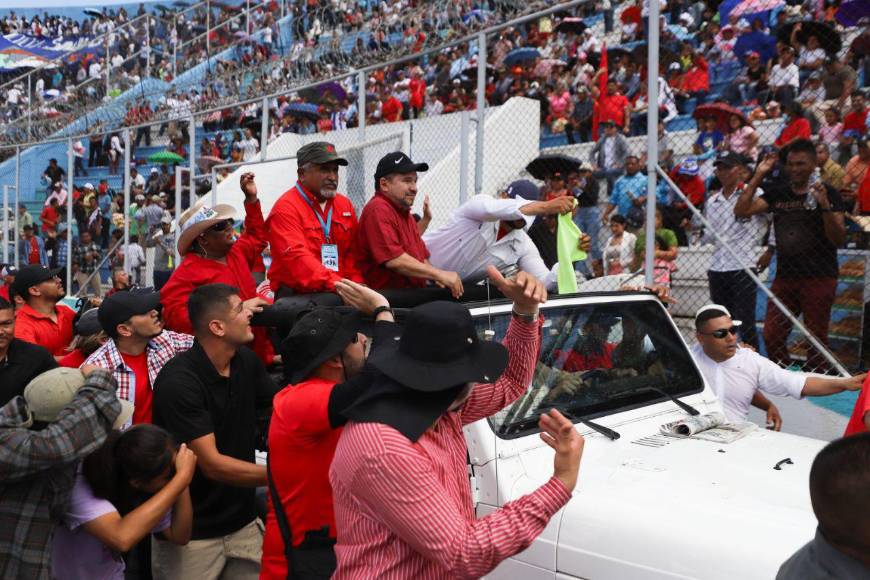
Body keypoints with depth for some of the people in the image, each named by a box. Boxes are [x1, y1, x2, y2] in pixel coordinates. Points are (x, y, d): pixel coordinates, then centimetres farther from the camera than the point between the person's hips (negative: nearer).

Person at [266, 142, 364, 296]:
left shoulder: (345, 205, 16)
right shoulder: (286, 208, -5)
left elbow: (352, 253, 14)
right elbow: (297, 258, -17)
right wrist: (338, 284, -28)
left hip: (342, 293, 6)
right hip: (296, 295, -6)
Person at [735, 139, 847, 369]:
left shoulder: (828, 194, -2)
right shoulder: (778, 193, 11)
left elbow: (839, 239, -9)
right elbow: (741, 211, 1)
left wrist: (825, 205, -23)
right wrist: (758, 176, 0)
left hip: (819, 278, -4)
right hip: (784, 276, 5)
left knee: (816, 339, 1)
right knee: (771, 336, 5)